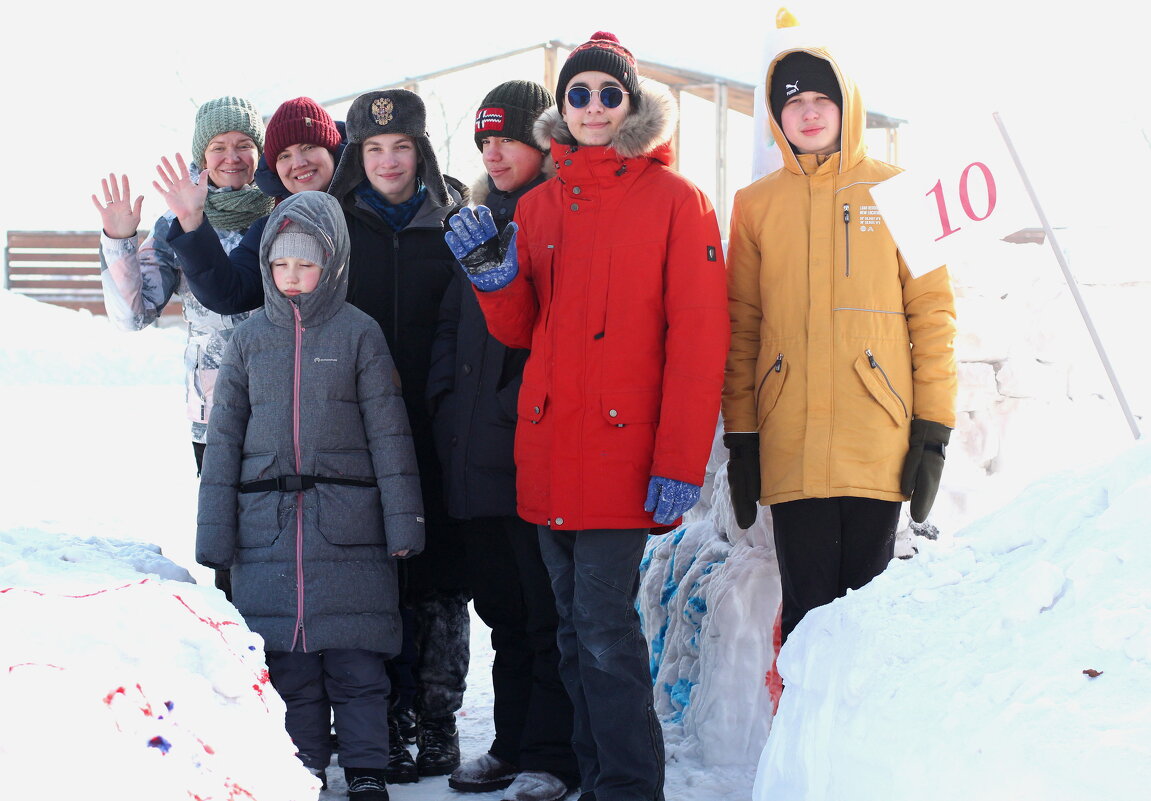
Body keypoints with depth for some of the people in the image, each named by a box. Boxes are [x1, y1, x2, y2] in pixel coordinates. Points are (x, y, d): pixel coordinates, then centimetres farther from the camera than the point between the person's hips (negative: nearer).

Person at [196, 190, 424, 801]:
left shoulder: (359, 333, 2)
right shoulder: (249, 338, 9)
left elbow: (388, 431, 1)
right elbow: (224, 438, 10)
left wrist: (402, 520, -3)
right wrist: (215, 533, 7)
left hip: (347, 524, -2)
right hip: (268, 525, 2)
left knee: (355, 658, 0)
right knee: (288, 660, 5)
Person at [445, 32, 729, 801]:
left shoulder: (676, 200, -1)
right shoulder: (539, 206, 14)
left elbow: (698, 337, -8)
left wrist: (681, 462, -14)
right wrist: (496, 275, -5)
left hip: (622, 450, -5)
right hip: (547, 451, 5)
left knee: (605, 627, -9)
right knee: (576, 626, 11)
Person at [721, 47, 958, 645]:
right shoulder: (755, 204, 11)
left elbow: (933, 312, 4)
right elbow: (741, 327, 10)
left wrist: (933, 428, -2)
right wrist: (740, 437, 4)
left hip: (878, 443, -1)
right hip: (790, 449, 1)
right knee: (808, 604, 2)